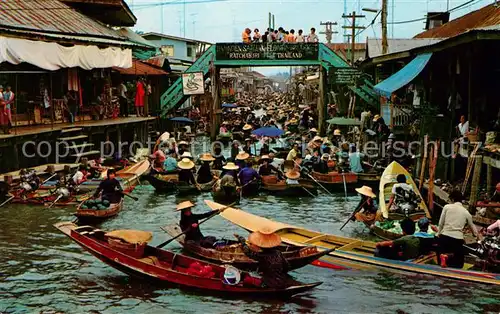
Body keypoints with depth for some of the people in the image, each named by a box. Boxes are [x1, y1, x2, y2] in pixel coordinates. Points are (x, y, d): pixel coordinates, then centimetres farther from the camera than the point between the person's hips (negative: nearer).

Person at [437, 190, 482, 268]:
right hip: (458, 239, 0)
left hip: (445, 236, 0)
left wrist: (439, 234, 18)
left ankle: (444, 256, -22)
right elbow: (472, 226, 27)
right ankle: (449, 257, -20)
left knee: (441, 262, 14)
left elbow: (441, 223, 3)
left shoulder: (447, 207, 4)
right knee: (459, 264, 14)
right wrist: (477, 235, 46)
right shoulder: (466, 212, 11)